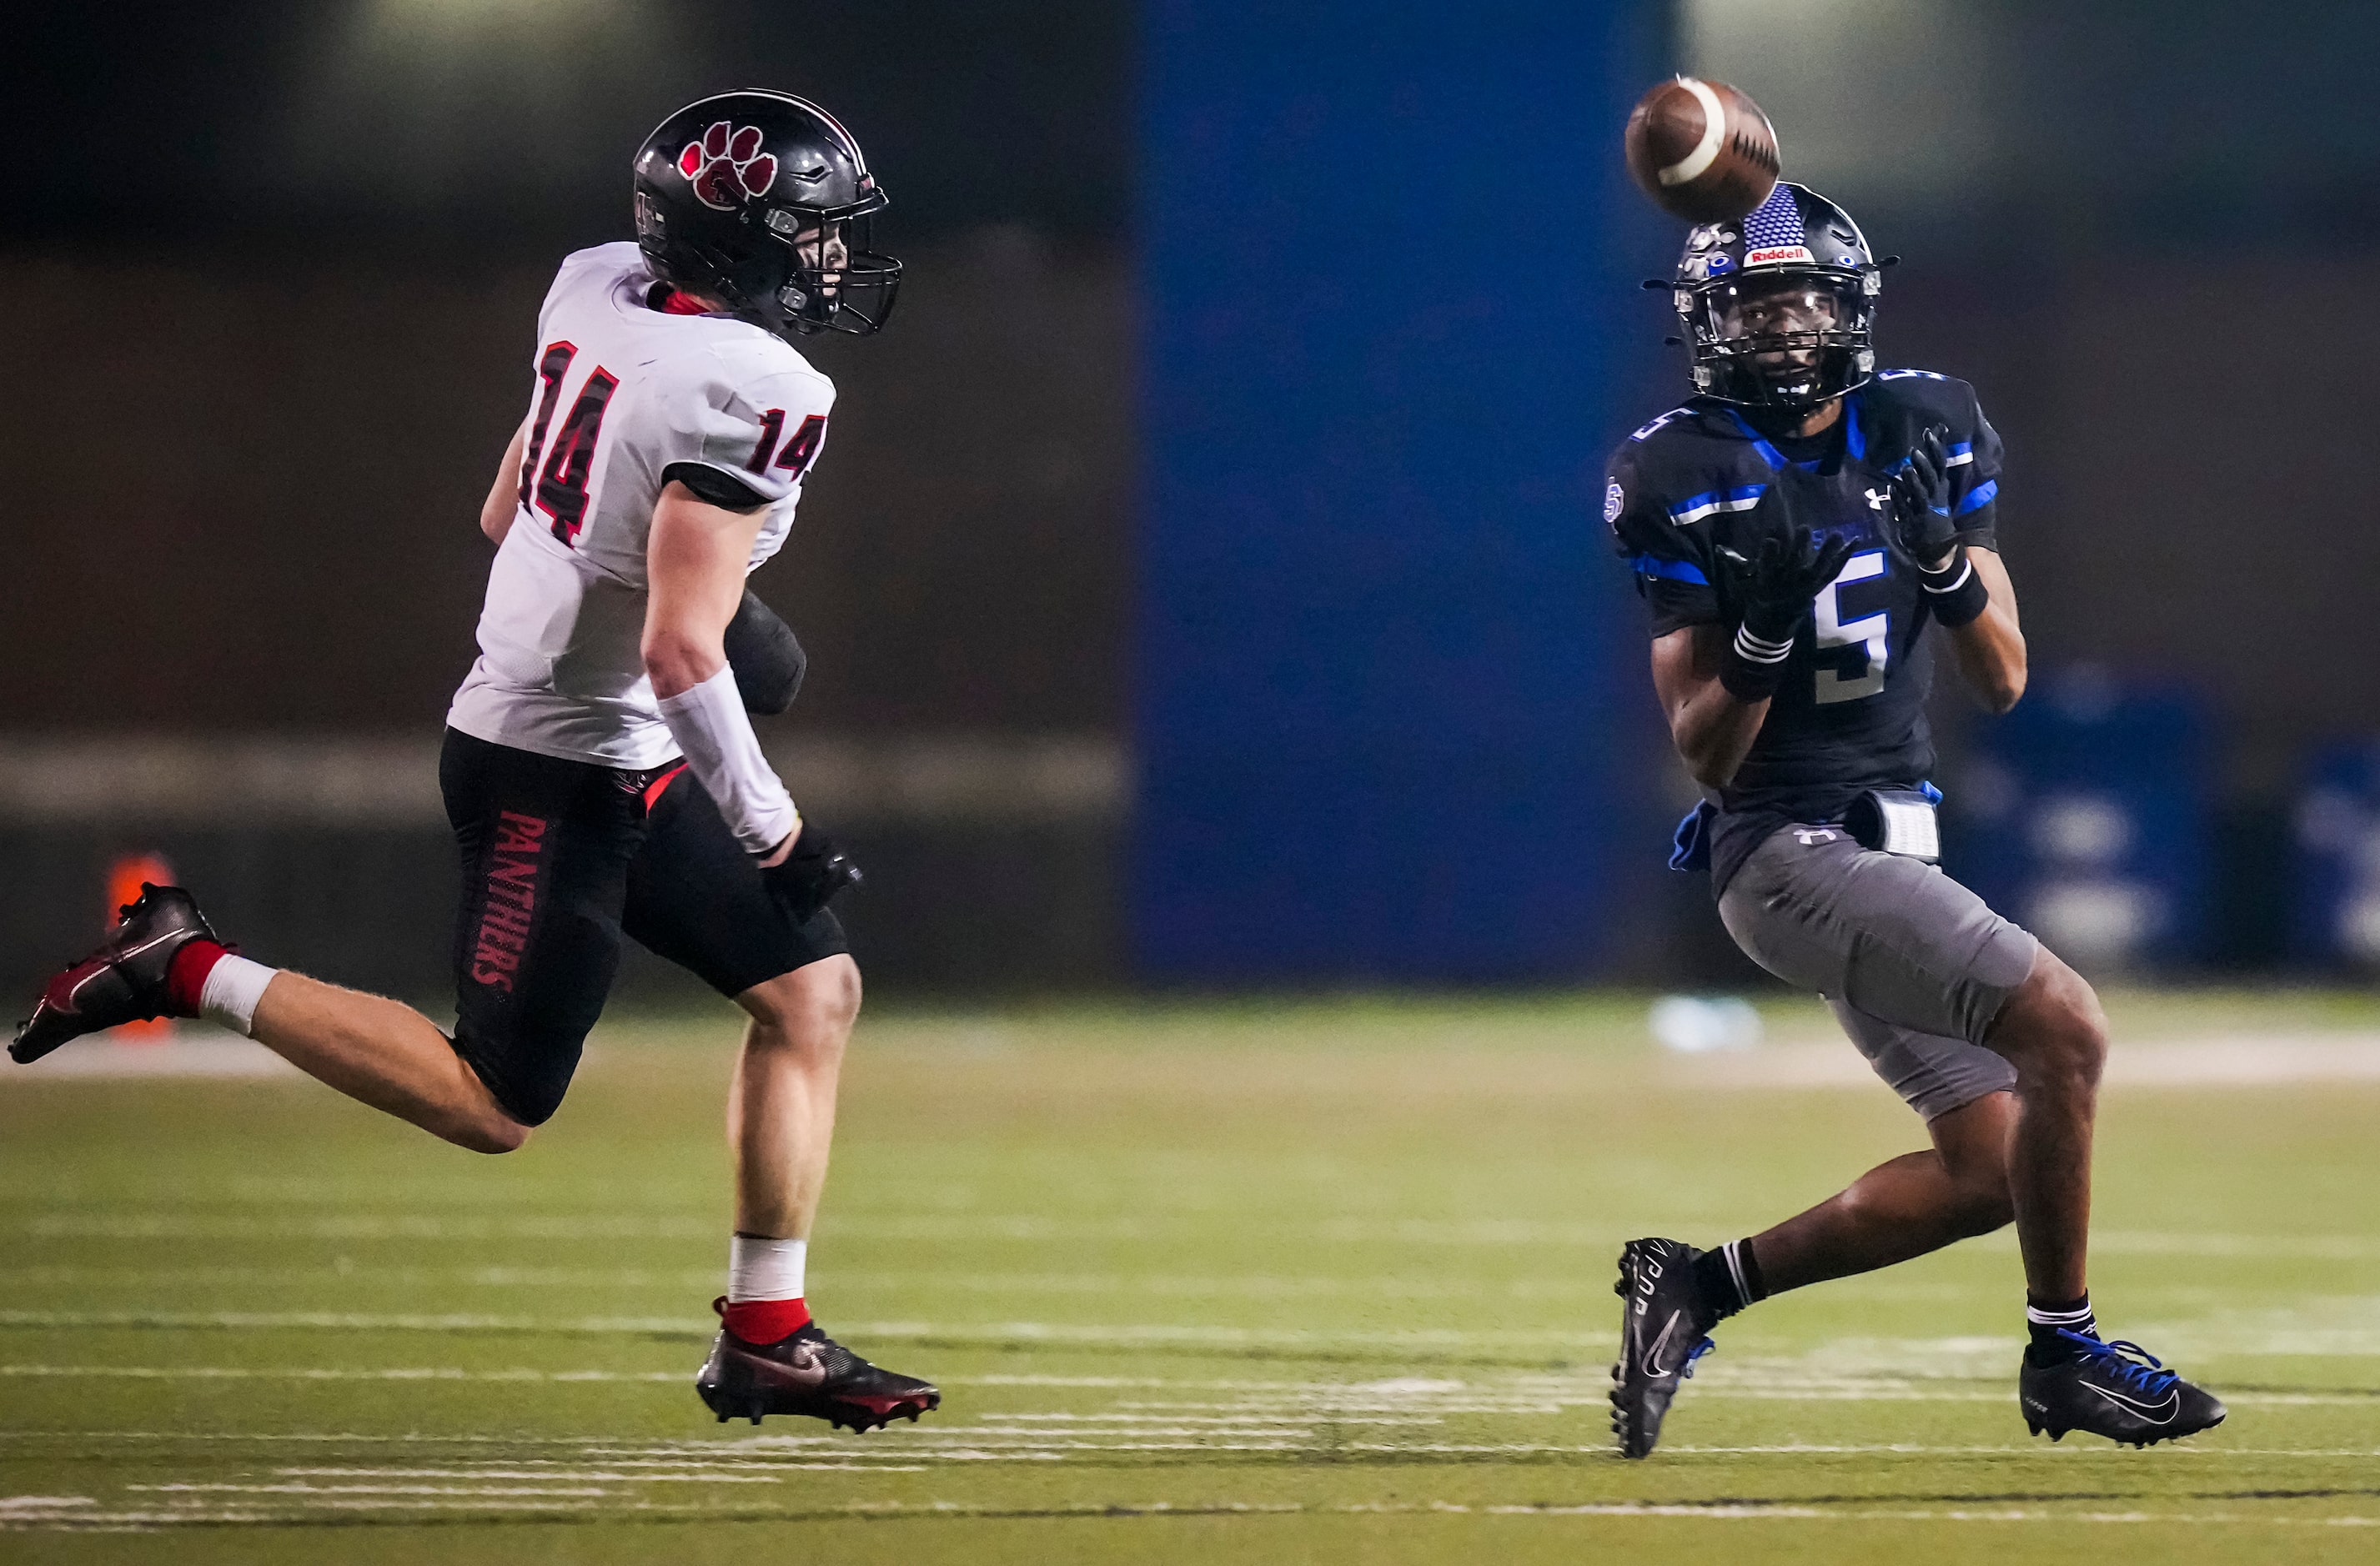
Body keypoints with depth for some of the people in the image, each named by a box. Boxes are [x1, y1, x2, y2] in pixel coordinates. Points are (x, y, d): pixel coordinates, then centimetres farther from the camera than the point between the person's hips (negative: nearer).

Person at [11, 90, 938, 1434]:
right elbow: (680, 652, -27)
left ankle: (767, 1340, 15)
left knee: (814, 990, 11)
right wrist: (773, 832, -16)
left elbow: (506, 513, 13)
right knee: (495, 1105, 0)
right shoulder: (756, 393, -24)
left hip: (621, 765, 10)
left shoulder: (598, 294, 2)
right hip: (558, 775, -10)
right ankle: (192, 972, 6)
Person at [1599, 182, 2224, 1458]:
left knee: (1988, 1171, 6)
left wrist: (1943, 561, -13)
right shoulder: (1691, 480, -9)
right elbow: (1705, 752, -10)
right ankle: (2062, 1353, -6)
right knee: (2062, 1027, -19)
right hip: (1791, 848, -8)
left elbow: (2003, 680, 5)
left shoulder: (1918, 432, 6)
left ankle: (1699, 1286, 13)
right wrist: (1761, 631, -28)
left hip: (1887, 846, 8)